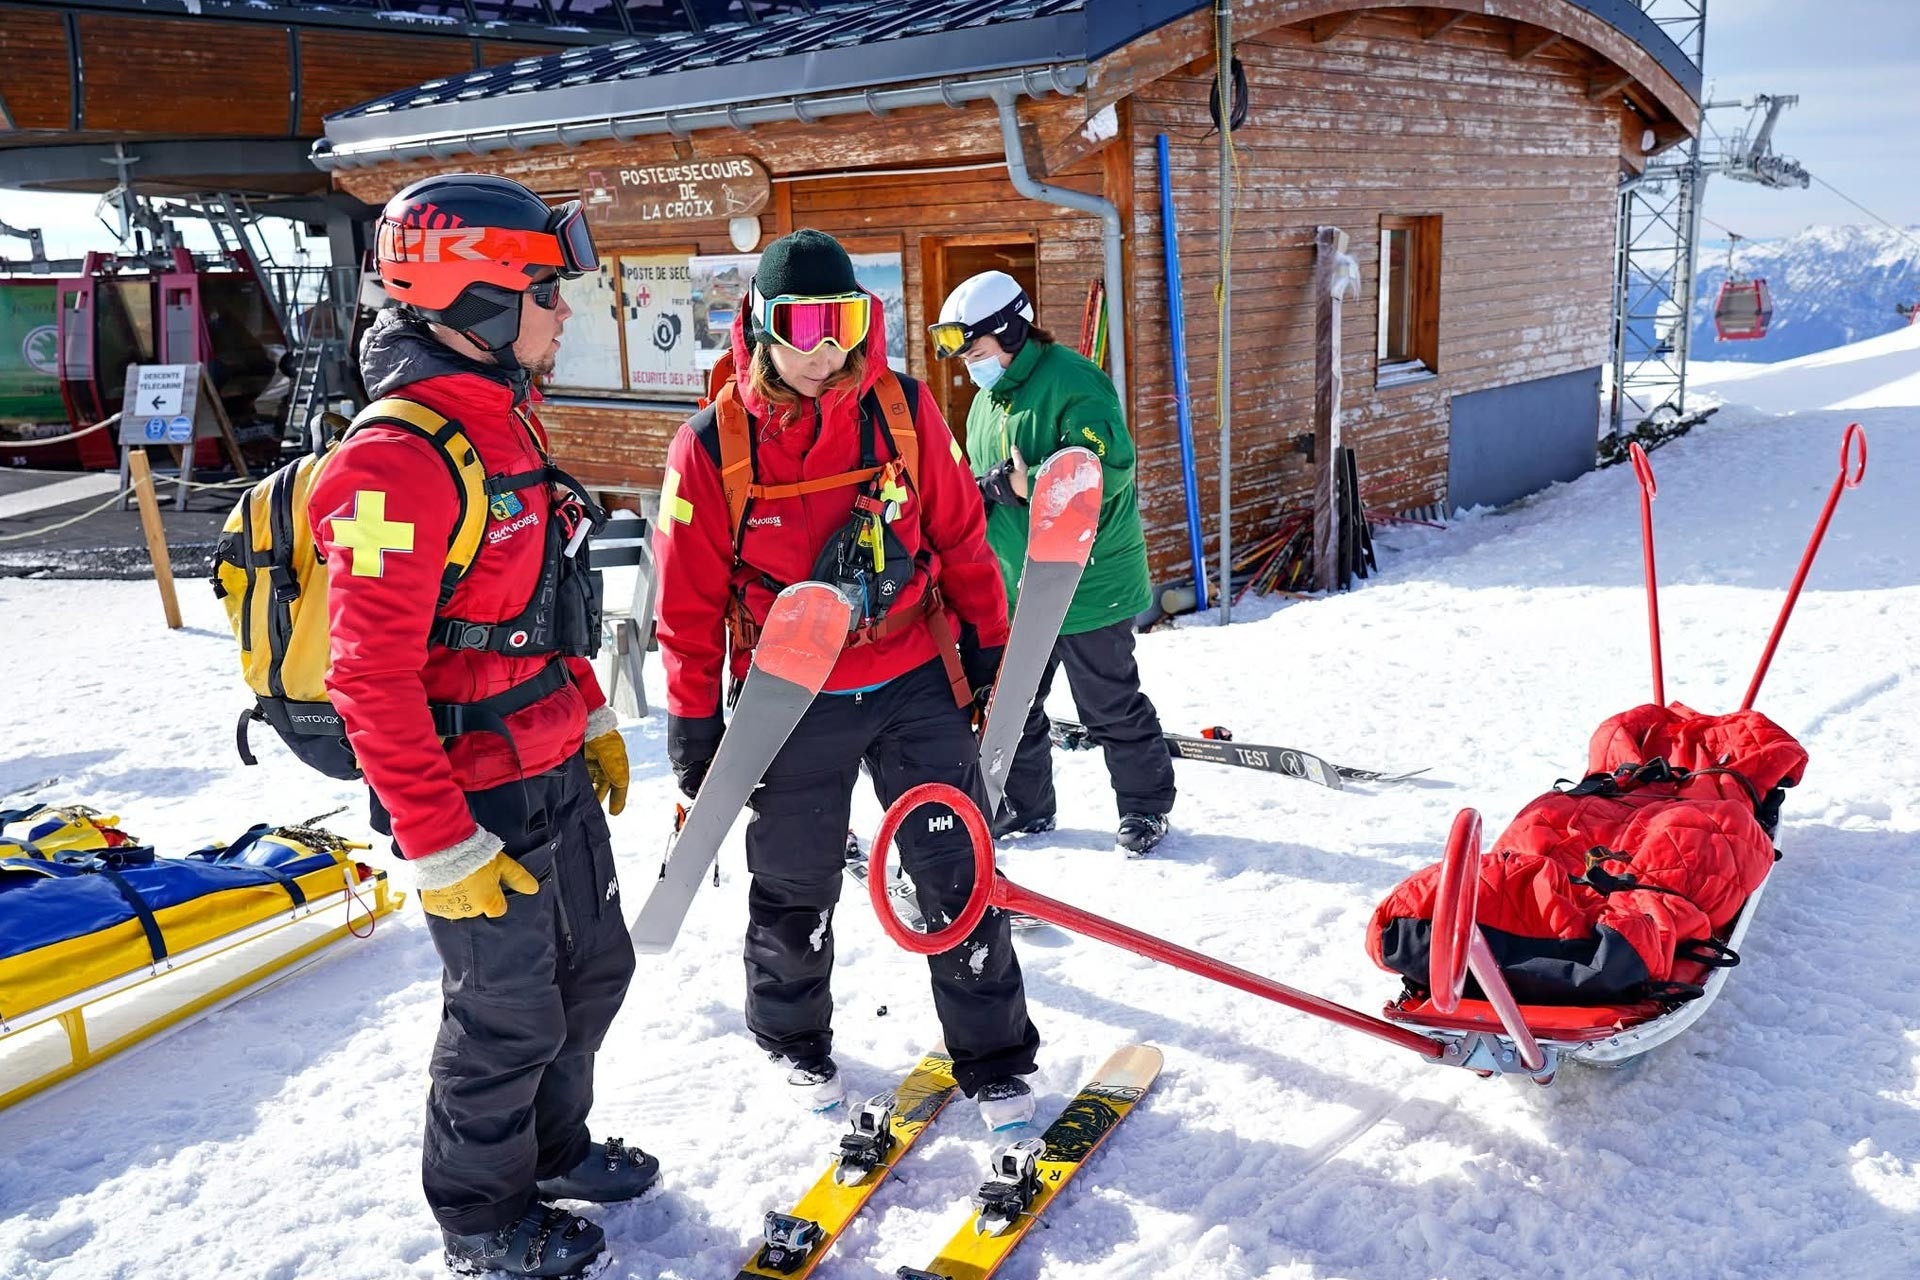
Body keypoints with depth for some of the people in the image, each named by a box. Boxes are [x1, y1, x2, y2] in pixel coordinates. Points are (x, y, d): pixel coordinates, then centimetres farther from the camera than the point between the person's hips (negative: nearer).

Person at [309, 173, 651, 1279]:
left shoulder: (508, 419, 8)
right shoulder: (400, 456, -23)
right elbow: (372, 680, -24)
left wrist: (594, 719, 20)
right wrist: (440, 844, -22)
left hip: (556, 772, 9)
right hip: (475, 795, -9)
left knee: (594, 966, 22)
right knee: (509, 1013, 8)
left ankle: (554, 1147, 45)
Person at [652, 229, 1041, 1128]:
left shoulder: (902, 410, -5)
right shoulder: (712, 446, -10)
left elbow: (961, 538, 4)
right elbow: (690, 603, -4)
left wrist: (988, 651, 7)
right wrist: (694, 731, -1)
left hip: (915, 682, 1)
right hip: (791, 704, -1)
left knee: (957, 876, 6)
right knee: (792, 892, 15)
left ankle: (992, 1060, 24)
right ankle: (795, 1042, 42)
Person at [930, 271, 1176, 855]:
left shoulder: (1071, 380, -16)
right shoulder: (985, 401, 11)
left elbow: (1110, 462, -27)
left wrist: (1025, 484, -30)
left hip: (1089, 583, -8)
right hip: (1015, 588, 8)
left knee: (1112, 707, 6)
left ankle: (1145, 807, 24)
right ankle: (1024, 807, 33)